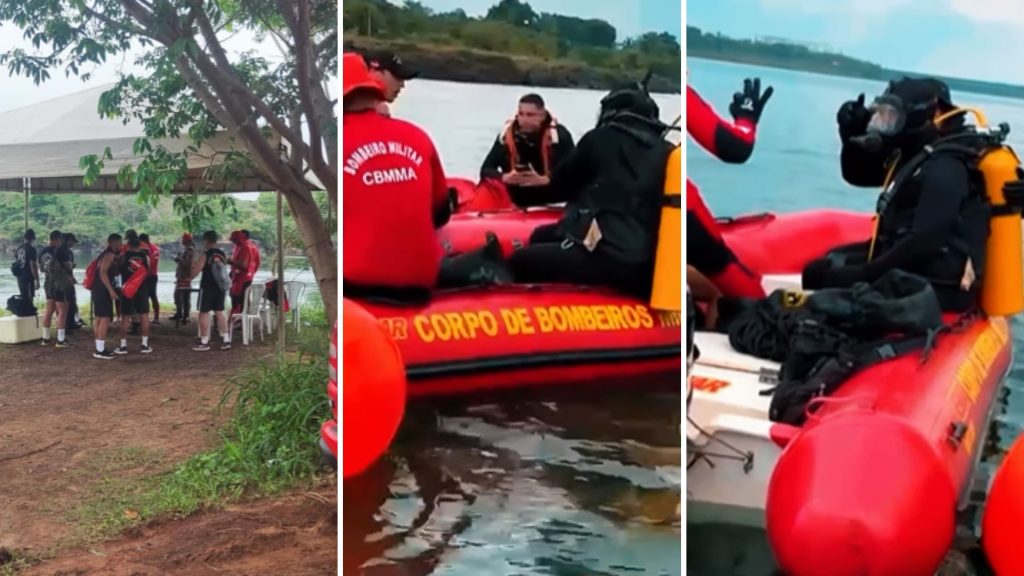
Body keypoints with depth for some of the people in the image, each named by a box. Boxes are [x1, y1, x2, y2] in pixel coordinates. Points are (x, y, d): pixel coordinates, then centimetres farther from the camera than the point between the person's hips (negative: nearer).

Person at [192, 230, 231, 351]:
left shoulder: (205, 255, -13)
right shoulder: (223, 254, 5)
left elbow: (194, 273, -14)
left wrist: (193, 266, 9)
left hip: (207, 287, -6)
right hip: (220, 287, 6)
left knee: (204, 313, 2)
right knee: (219, 312, 13)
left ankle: (204, 342, 4)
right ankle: (226, 340, 11)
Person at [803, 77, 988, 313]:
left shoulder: (944, 168, -21)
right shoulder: (916, 153, 11)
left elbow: (925, 240, -29)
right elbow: (857, 174, 20)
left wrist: (865, 273, -25)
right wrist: (852, 134, 1)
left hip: (936, 285, -11)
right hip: (915, 266, 11)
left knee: (824, 278, -20)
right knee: (819, 268, 14)